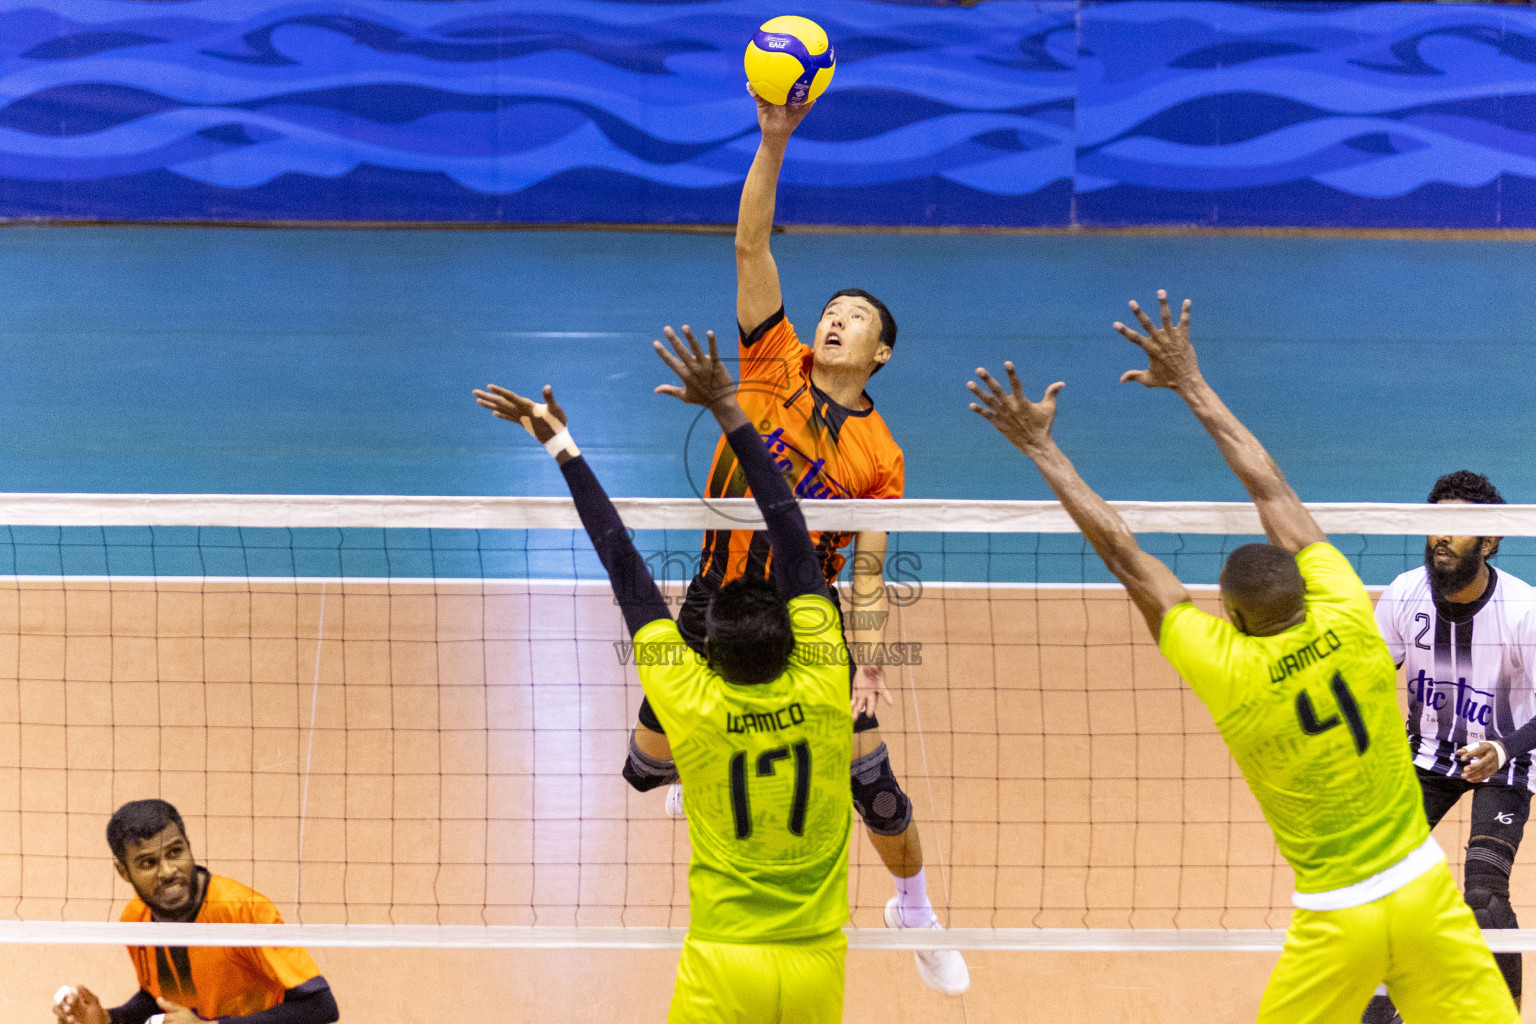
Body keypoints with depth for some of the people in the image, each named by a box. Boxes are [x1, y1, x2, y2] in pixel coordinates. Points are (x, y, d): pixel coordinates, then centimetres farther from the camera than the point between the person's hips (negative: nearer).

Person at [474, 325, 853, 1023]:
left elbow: (627, 574, -3)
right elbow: (796, 545, -3)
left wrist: (564, 449, 5)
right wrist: (730, 414, 0)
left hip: (723, 967, -2)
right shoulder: (823, 695, -8)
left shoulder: (691, 707, -10)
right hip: (815, 966, 2)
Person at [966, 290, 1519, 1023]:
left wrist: (1040, 447, 0)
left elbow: (1123, 556, -7)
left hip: (1339, 920, -2)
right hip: (1424, 891, 2)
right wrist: (1194, 387, 11)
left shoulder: (1226, 673, -13)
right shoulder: (1348, 624, -7)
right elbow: (1275, 495, 3)